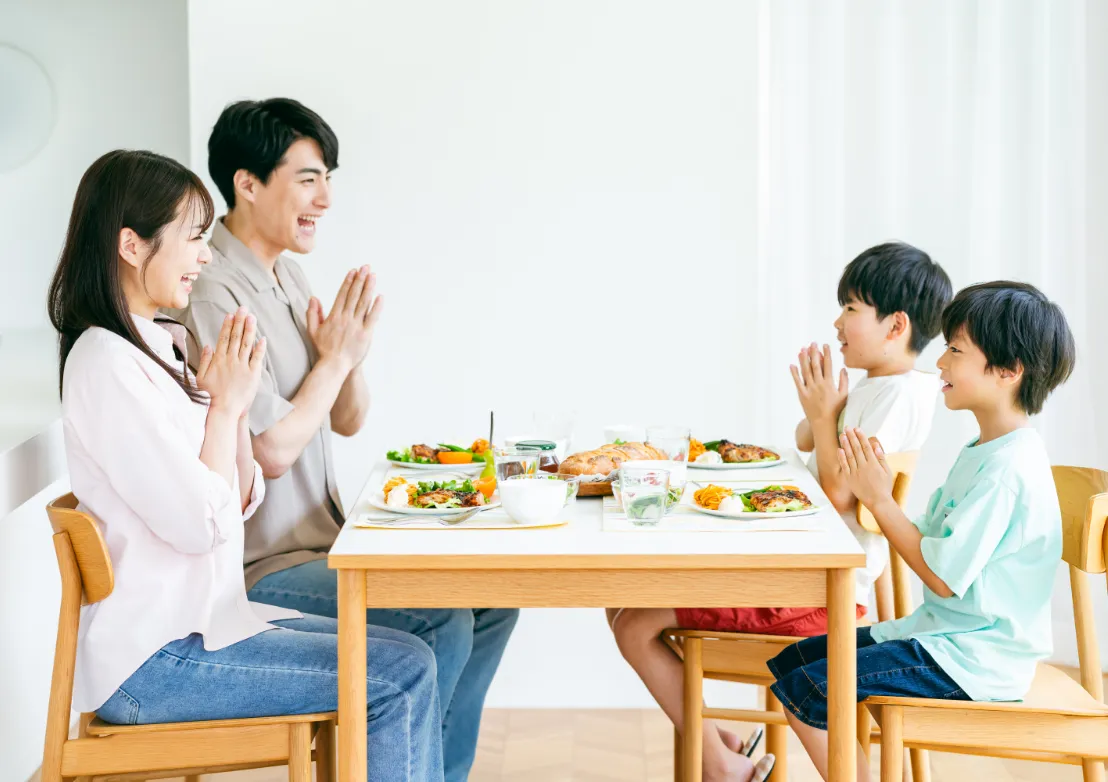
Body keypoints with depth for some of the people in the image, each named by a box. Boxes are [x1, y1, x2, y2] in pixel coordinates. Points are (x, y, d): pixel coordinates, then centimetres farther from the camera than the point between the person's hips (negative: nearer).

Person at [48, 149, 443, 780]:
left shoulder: (163, 348, 12)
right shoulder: (107, 363, -17)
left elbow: (241, 501, 12)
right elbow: (202, 525, -21)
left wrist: (236, 408, -3)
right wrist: (225, 404, -10)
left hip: (201, 621, 9)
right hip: (149, 662, -9)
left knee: (409, 656, 3)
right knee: (403, 674, -13)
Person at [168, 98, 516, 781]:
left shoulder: (289, 276, 11)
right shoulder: (214, 295, -19)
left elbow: (350, 421, 13)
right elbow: (272, 452, -22)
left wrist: (351, 351, -7)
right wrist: (335, 357, -11)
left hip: (323, 542, 9)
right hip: (261, 570, -9)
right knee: (443, 624, -19)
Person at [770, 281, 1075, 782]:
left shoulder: (1007, 469, -23)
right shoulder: (983, 453, 10)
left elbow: (942, 576, -22)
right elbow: (931, 544, 9)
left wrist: (880, 500, -15)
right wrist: (881, 491, -4)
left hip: (972, 663, -10)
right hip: (947, 631, 10)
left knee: (803, 691, -14)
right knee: (792, 661, 10)